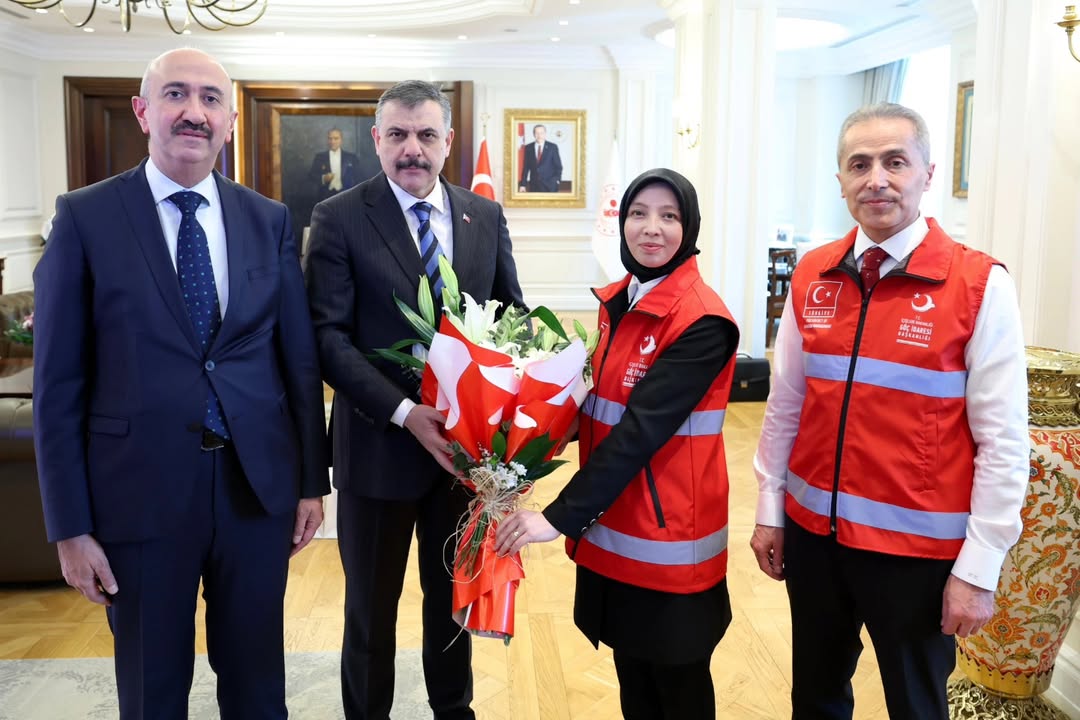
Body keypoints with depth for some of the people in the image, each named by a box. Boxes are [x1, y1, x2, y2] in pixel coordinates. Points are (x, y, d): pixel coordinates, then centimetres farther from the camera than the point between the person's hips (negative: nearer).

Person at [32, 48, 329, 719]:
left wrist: (313, 479, 6)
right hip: (140, 491, -2)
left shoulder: (271, 221, 4)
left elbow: (300, 357, 7)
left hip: (258, 486, 2)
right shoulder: (85, 218, -4)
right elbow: (58, 382, -4)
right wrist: (70, 525, -6)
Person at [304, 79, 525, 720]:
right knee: (371, 603, 14)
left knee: (455, 593, 21)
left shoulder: (486, 216, 4)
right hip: (380, 443, -3)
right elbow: (329, 335, -13)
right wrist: (405, 412, -23)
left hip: (466, 442, 4)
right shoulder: (340, 218, -7)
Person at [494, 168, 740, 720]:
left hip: (669, 534, -7)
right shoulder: (618, 300, 5)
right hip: (612, 526, 7)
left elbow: (642, 428, -25)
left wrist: (560, 516, -27)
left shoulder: (702, 321, -19)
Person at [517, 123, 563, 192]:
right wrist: (523, 184, 4)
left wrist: (557, 180, -10)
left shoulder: (552, 147, 0)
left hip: (549, 184, -2)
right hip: (534, 185, 2)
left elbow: (558, 166, 2)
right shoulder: (528, 148, 6)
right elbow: (526, 167, 8)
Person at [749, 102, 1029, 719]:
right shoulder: (812, 276, 1)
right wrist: (770, 511, 7)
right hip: (813, 531, 4)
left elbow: (1003, 440, -12)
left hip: (918, 546, -3)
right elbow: (786, 403, 6)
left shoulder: (980, 284, -12)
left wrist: (979, 568, -12)